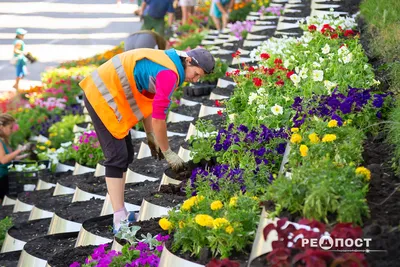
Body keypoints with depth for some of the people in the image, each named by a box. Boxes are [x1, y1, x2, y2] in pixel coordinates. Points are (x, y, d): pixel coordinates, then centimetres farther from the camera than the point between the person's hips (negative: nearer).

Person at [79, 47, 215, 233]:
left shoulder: (166, 63, 12)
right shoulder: (169, 74, -19)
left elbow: (147, 101, 20)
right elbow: (158, 118, -19)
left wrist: (151, 137, 19)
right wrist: (167, 153, -8)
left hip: (104, 92, 11)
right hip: (102, 97, -11)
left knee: (126, 155, 11)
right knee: (117, 157, -12)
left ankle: (122, 215, 14)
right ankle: (120, 221, -12)